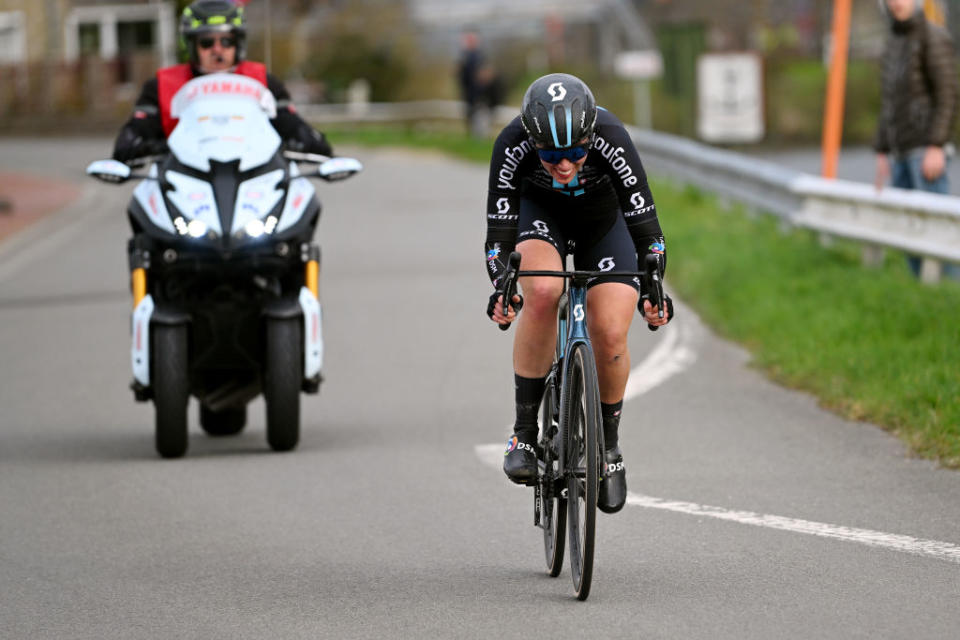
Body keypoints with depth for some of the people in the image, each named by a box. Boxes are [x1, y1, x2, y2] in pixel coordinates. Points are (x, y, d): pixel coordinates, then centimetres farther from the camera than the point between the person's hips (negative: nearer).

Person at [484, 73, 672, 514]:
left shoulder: (610, 140, -35)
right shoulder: (513, 145, -34)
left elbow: (644, 220, -30)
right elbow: (499, 229, -29)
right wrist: (500, 288, -44)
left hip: (603, 221, 0)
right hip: (539, 213, 0)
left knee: (610, 335, -17)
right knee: (542, 293, -32)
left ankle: (609, 445, 10)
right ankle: (525, 430, -18)